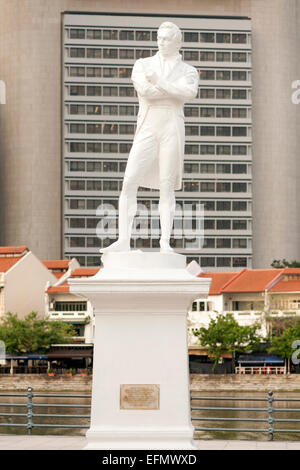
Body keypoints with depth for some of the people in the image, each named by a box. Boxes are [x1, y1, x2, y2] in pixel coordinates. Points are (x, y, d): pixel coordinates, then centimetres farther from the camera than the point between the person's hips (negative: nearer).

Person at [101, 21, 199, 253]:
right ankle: (124, 241, -10)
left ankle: (165, 243, -2)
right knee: (129, 183, -9)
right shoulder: (142, 65, 11)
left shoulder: (188, 71, 9)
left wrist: (159, 82, -14)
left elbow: (190, 93, -13)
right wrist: (176, 90, -6)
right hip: (147, 130, 1)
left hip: (172, 130, -1)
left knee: (167, 187, -2)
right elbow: (145, 90, -9)